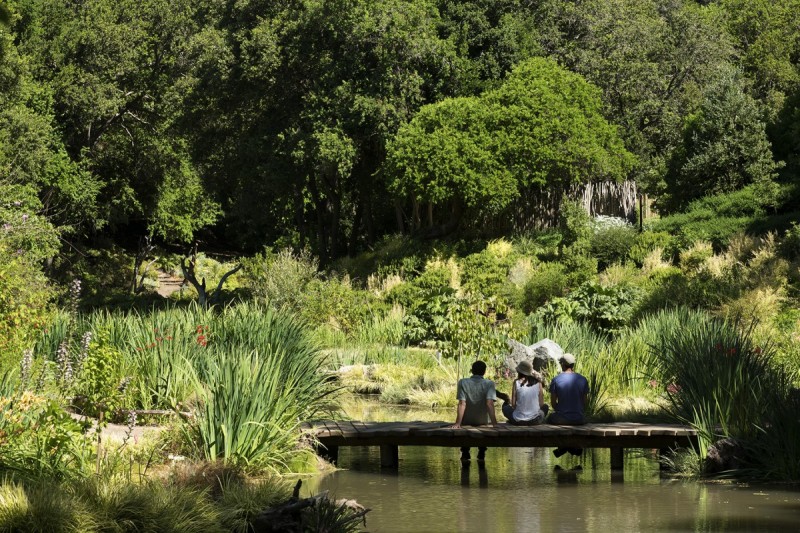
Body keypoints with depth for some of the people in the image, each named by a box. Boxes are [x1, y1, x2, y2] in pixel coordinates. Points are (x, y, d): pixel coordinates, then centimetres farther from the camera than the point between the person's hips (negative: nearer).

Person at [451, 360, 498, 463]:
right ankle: (481, 454, 33)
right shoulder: (489, 384, -15)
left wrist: (457, 423, -23)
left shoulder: (463, 382, -14)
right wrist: (494, 423, -25)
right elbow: (490, 403, -25)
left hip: (466, 421, 0)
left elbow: (462, 404, -21)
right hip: (482, 422, 0)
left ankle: (465, 454, 28)